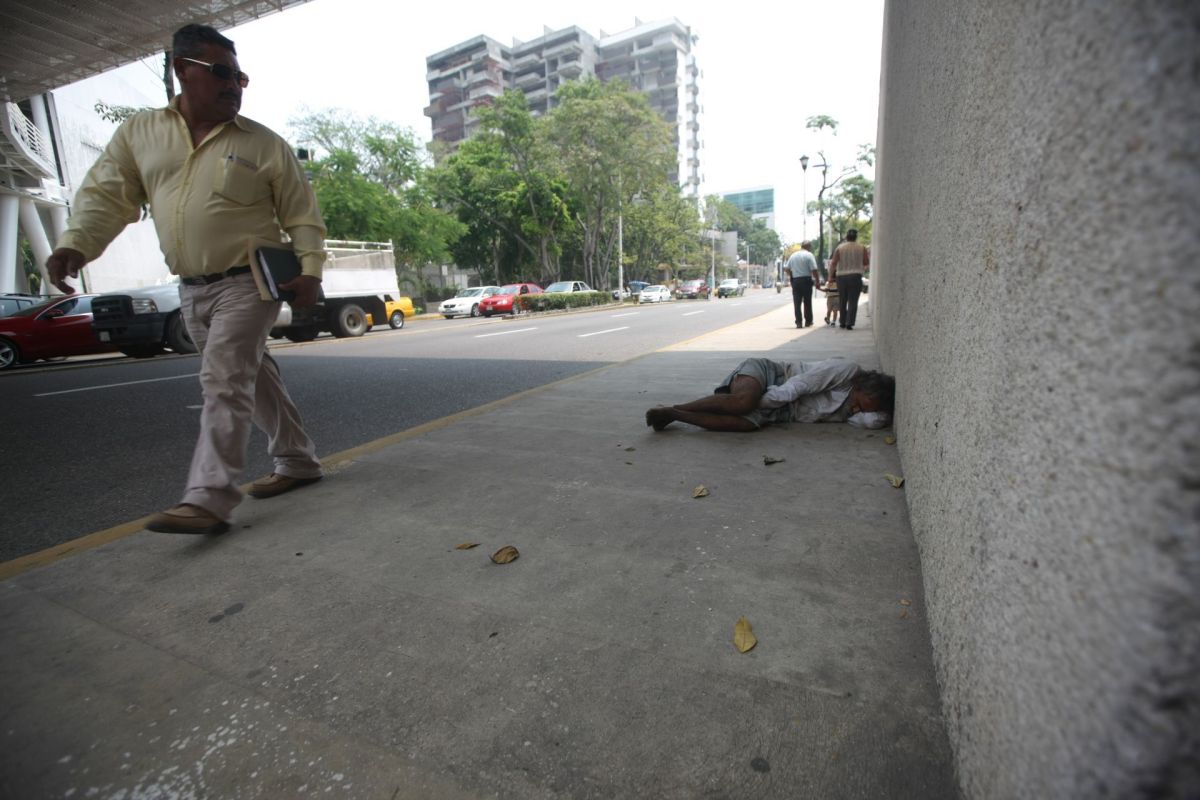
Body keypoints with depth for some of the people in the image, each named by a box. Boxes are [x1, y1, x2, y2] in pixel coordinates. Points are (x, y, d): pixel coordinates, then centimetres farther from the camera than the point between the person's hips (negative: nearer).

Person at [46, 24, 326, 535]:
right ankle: (297, 461, 27)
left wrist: (310, 269, -12)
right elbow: (106, 196, 7)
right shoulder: (139, 133, 10)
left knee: (224, 383, -13)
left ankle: (209, 498, -11)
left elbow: (302, 216, 0)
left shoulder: (264, 144, 0)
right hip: (191, 290, 5)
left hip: (248, 283, -5)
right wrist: (75, 244, -10)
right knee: (252, 378, 12)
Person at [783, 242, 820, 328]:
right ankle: (808, 321, 13)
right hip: (806, 280, -3)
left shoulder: (793, 255, 10)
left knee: (797, 303, 3)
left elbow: (786, 269, 9)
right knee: (807, 302, 7)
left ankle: (799, 322, -1)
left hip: (795, 281, 3)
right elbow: (814, 270, -11)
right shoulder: (809, 255, -5)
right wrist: (818, 281, -3)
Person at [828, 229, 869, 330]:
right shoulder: (862, 248, 3)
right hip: (855, 276, -1)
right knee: (853, 301, 0)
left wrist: (831, 276, 4)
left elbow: (833, 263, -2)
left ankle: (842, 322, 18)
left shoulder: (840, 248, 2)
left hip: (841, 277, 1)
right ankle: (849, 323, -8)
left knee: (842, 301, 12)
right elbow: (866, 263, 8)